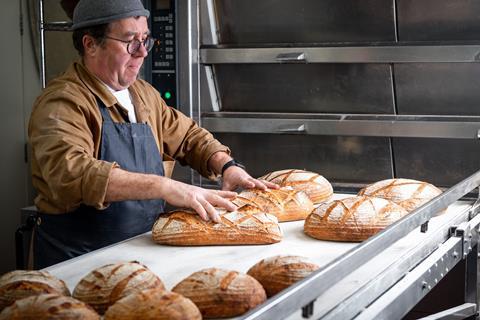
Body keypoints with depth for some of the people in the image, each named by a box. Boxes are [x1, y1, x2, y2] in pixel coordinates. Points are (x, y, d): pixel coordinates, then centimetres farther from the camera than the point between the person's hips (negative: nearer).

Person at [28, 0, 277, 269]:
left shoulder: (143, 93, 13)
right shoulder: (63, 103, -14)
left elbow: (186, 135, 25)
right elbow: (72, 172, -31)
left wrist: (228, 166, 5)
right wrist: (165, 188, -36)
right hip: (78, 263, -6)